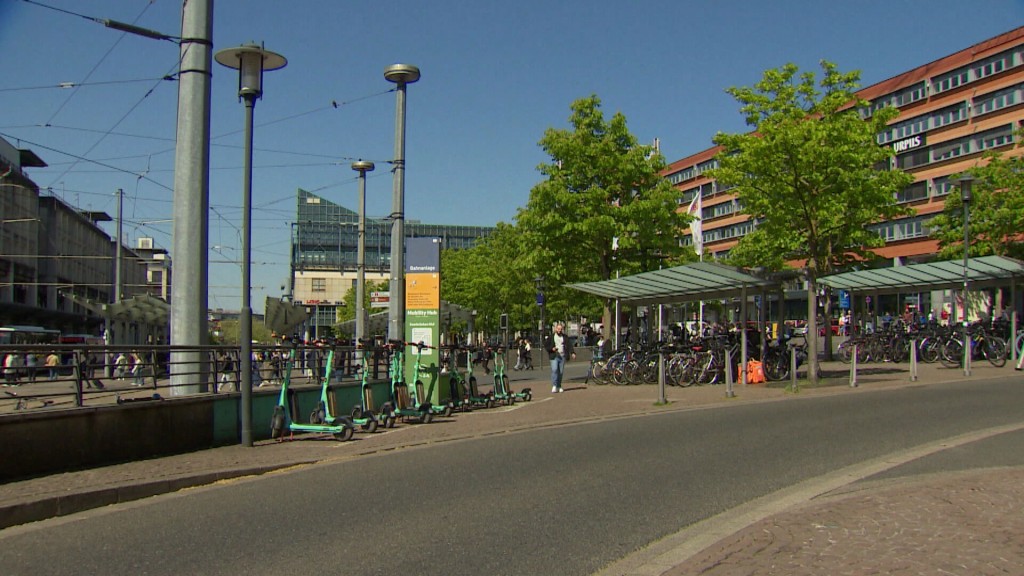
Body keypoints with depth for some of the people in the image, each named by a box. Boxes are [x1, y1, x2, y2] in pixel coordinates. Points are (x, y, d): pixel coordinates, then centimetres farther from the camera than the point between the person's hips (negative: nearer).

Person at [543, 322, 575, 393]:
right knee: (554, 370, -16)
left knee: (561, 372, 2)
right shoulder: (551, 336, 6)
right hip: (554, 356, -2)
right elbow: (546, 345, 6)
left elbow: (569, 345, 3)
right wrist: (552, 348, -12)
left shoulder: (565, 337, 11)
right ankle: (554, 386, -15)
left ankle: (559, 386, 11)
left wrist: (572, 353, -12)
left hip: (562, 356, 2)